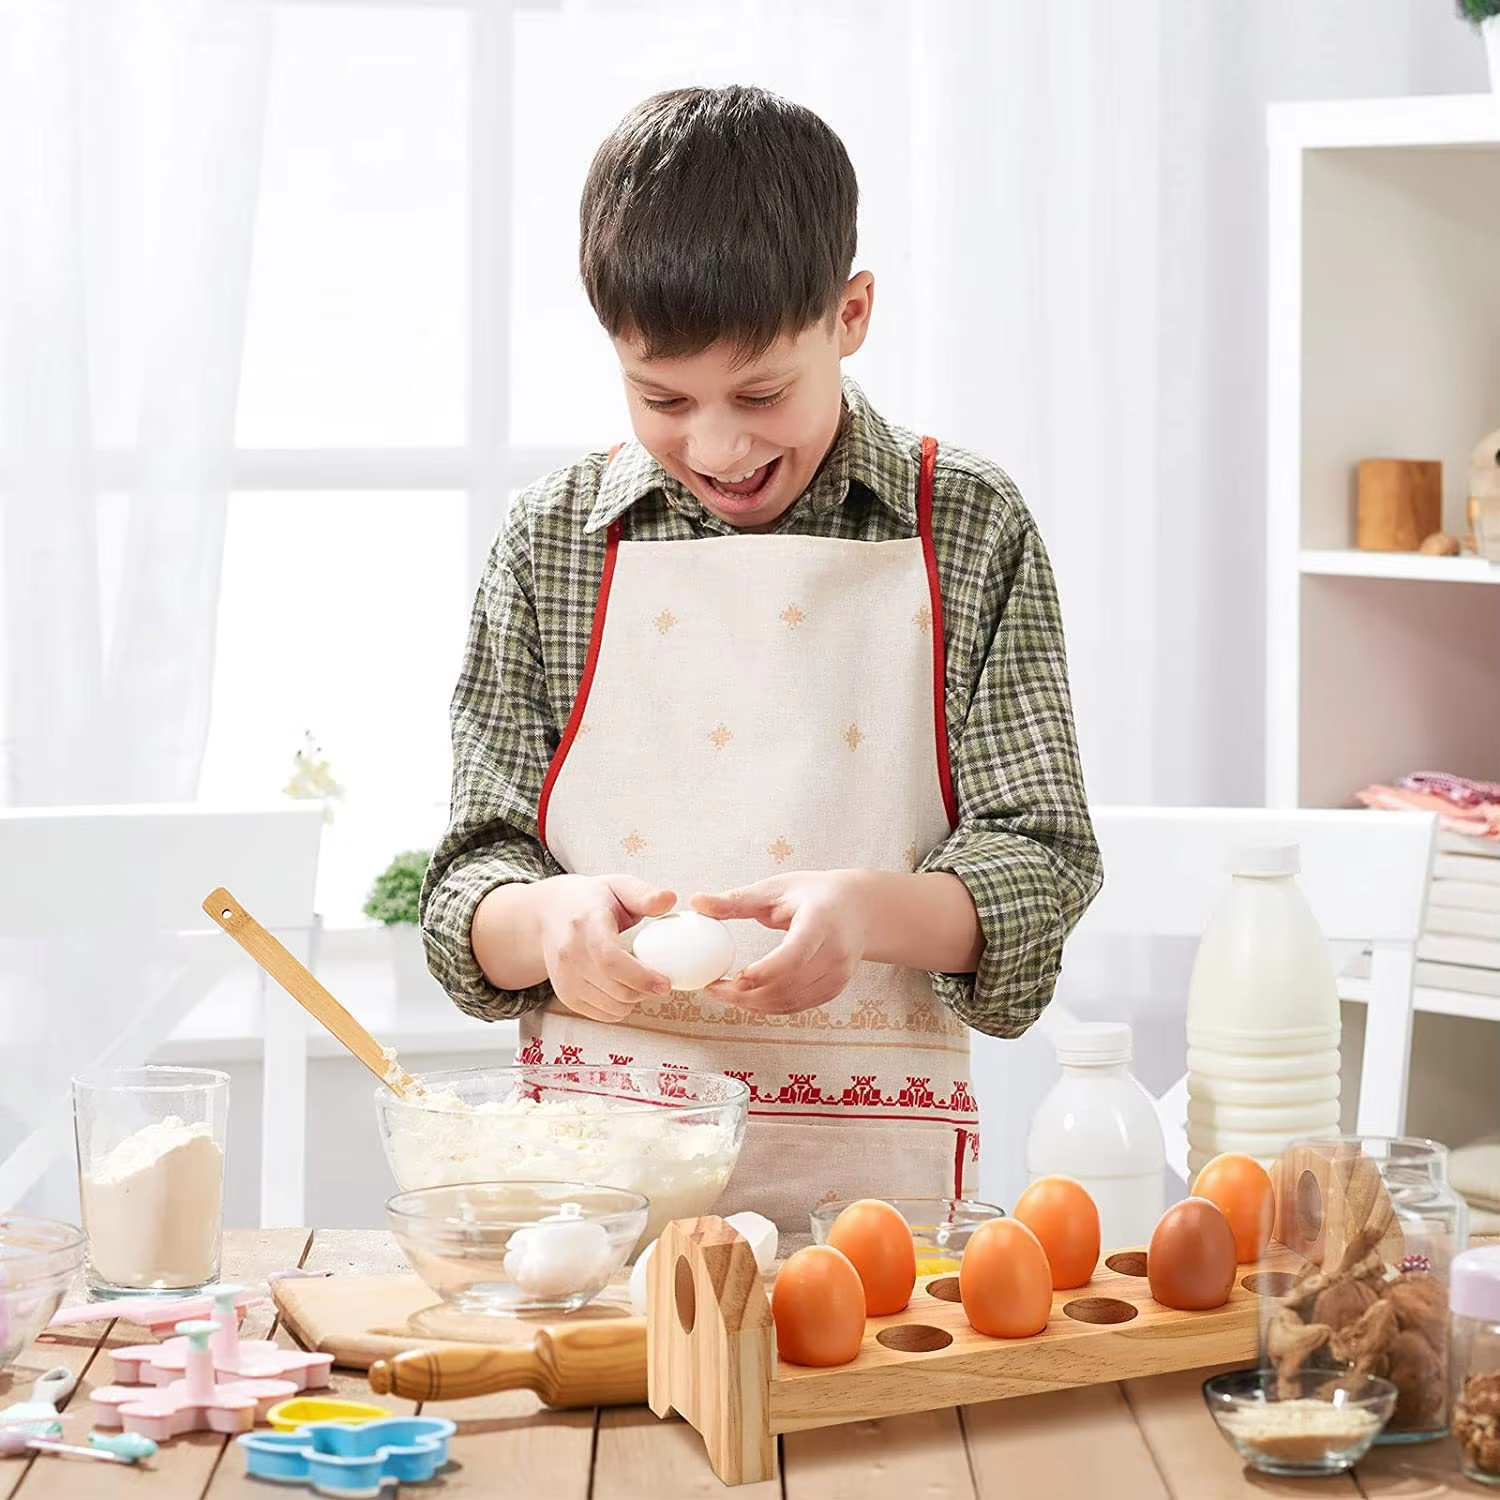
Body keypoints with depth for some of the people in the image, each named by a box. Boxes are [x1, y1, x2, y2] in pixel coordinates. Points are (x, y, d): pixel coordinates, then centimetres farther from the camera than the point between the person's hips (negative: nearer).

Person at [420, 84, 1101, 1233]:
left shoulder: (971, 529, 4)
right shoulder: (553, 542, 7)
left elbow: (1043, 861, 2)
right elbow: (473, 879, 8)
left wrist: (868, 912, -17)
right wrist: (547, 922, -15)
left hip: (873, 1170, -1)